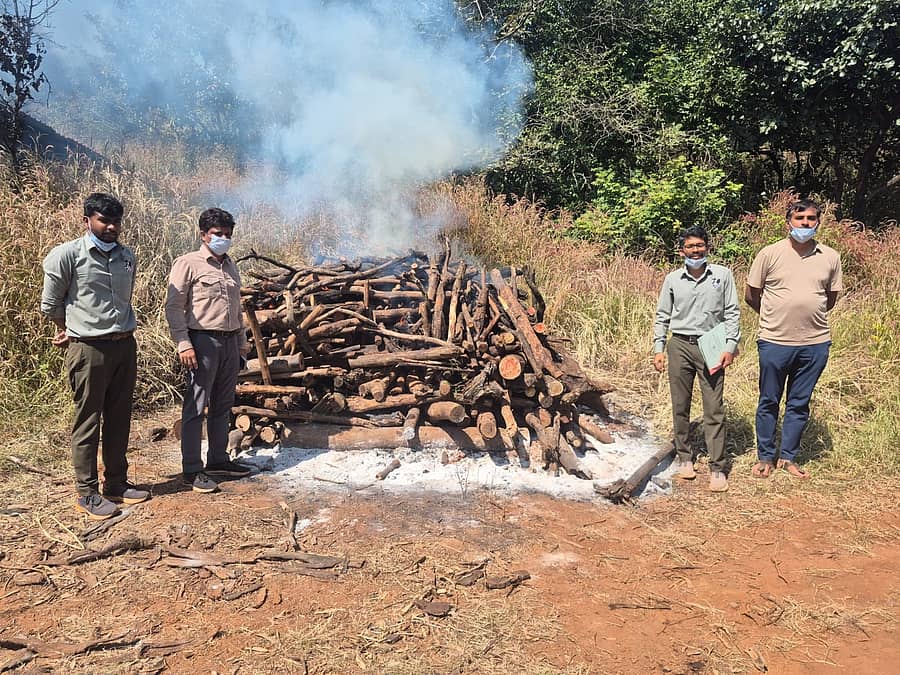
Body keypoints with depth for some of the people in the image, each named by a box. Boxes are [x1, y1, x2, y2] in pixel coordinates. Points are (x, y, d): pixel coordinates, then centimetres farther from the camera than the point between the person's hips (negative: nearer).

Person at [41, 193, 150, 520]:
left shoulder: (127, 257, 10)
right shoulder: (67, 255, -8)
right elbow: (50, 303, 1)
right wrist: (69, 331, 13)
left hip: (124, 345, 6)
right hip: (89, 349, -6)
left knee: (119, 419, 13)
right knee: (88, 422, 2)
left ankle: (116, 483, 25)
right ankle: (87, 493, 12)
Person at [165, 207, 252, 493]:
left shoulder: (230, 265, 16)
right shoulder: (188, 263, -6)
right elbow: (173, 307, -10)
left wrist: (242, 340, 20)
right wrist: (183, 345, -17)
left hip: (229, 342, 7)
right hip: (203, 341, -7)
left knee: (223, 405, 14)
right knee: (196, 408, -2)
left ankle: (218, 459, 26)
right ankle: (192, 470, 5)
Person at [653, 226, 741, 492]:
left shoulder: (722, 275, 1)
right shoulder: (673, 279, 5)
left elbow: (732, 313, 2)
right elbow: (662, 316, 9)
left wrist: (730, 346, -6)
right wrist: (659, 348, 3)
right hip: (680, 346, 2)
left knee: (714, 409, -3)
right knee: (680, 407, 8)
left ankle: (717, 468, 3)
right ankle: (684, 457, 23)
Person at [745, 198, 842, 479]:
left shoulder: (830, 258, 3)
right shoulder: (769, 254, -5)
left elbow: (830, 298, 16)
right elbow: (751, 296, 2)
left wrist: (808, 315, 12)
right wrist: (775, 318, 9)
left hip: (815, 343, 2)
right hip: (775, 342, -2)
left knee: (799, 404, 12)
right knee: (769, 402, 9)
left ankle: (788, 457, 26)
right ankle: (765, 457, 24)